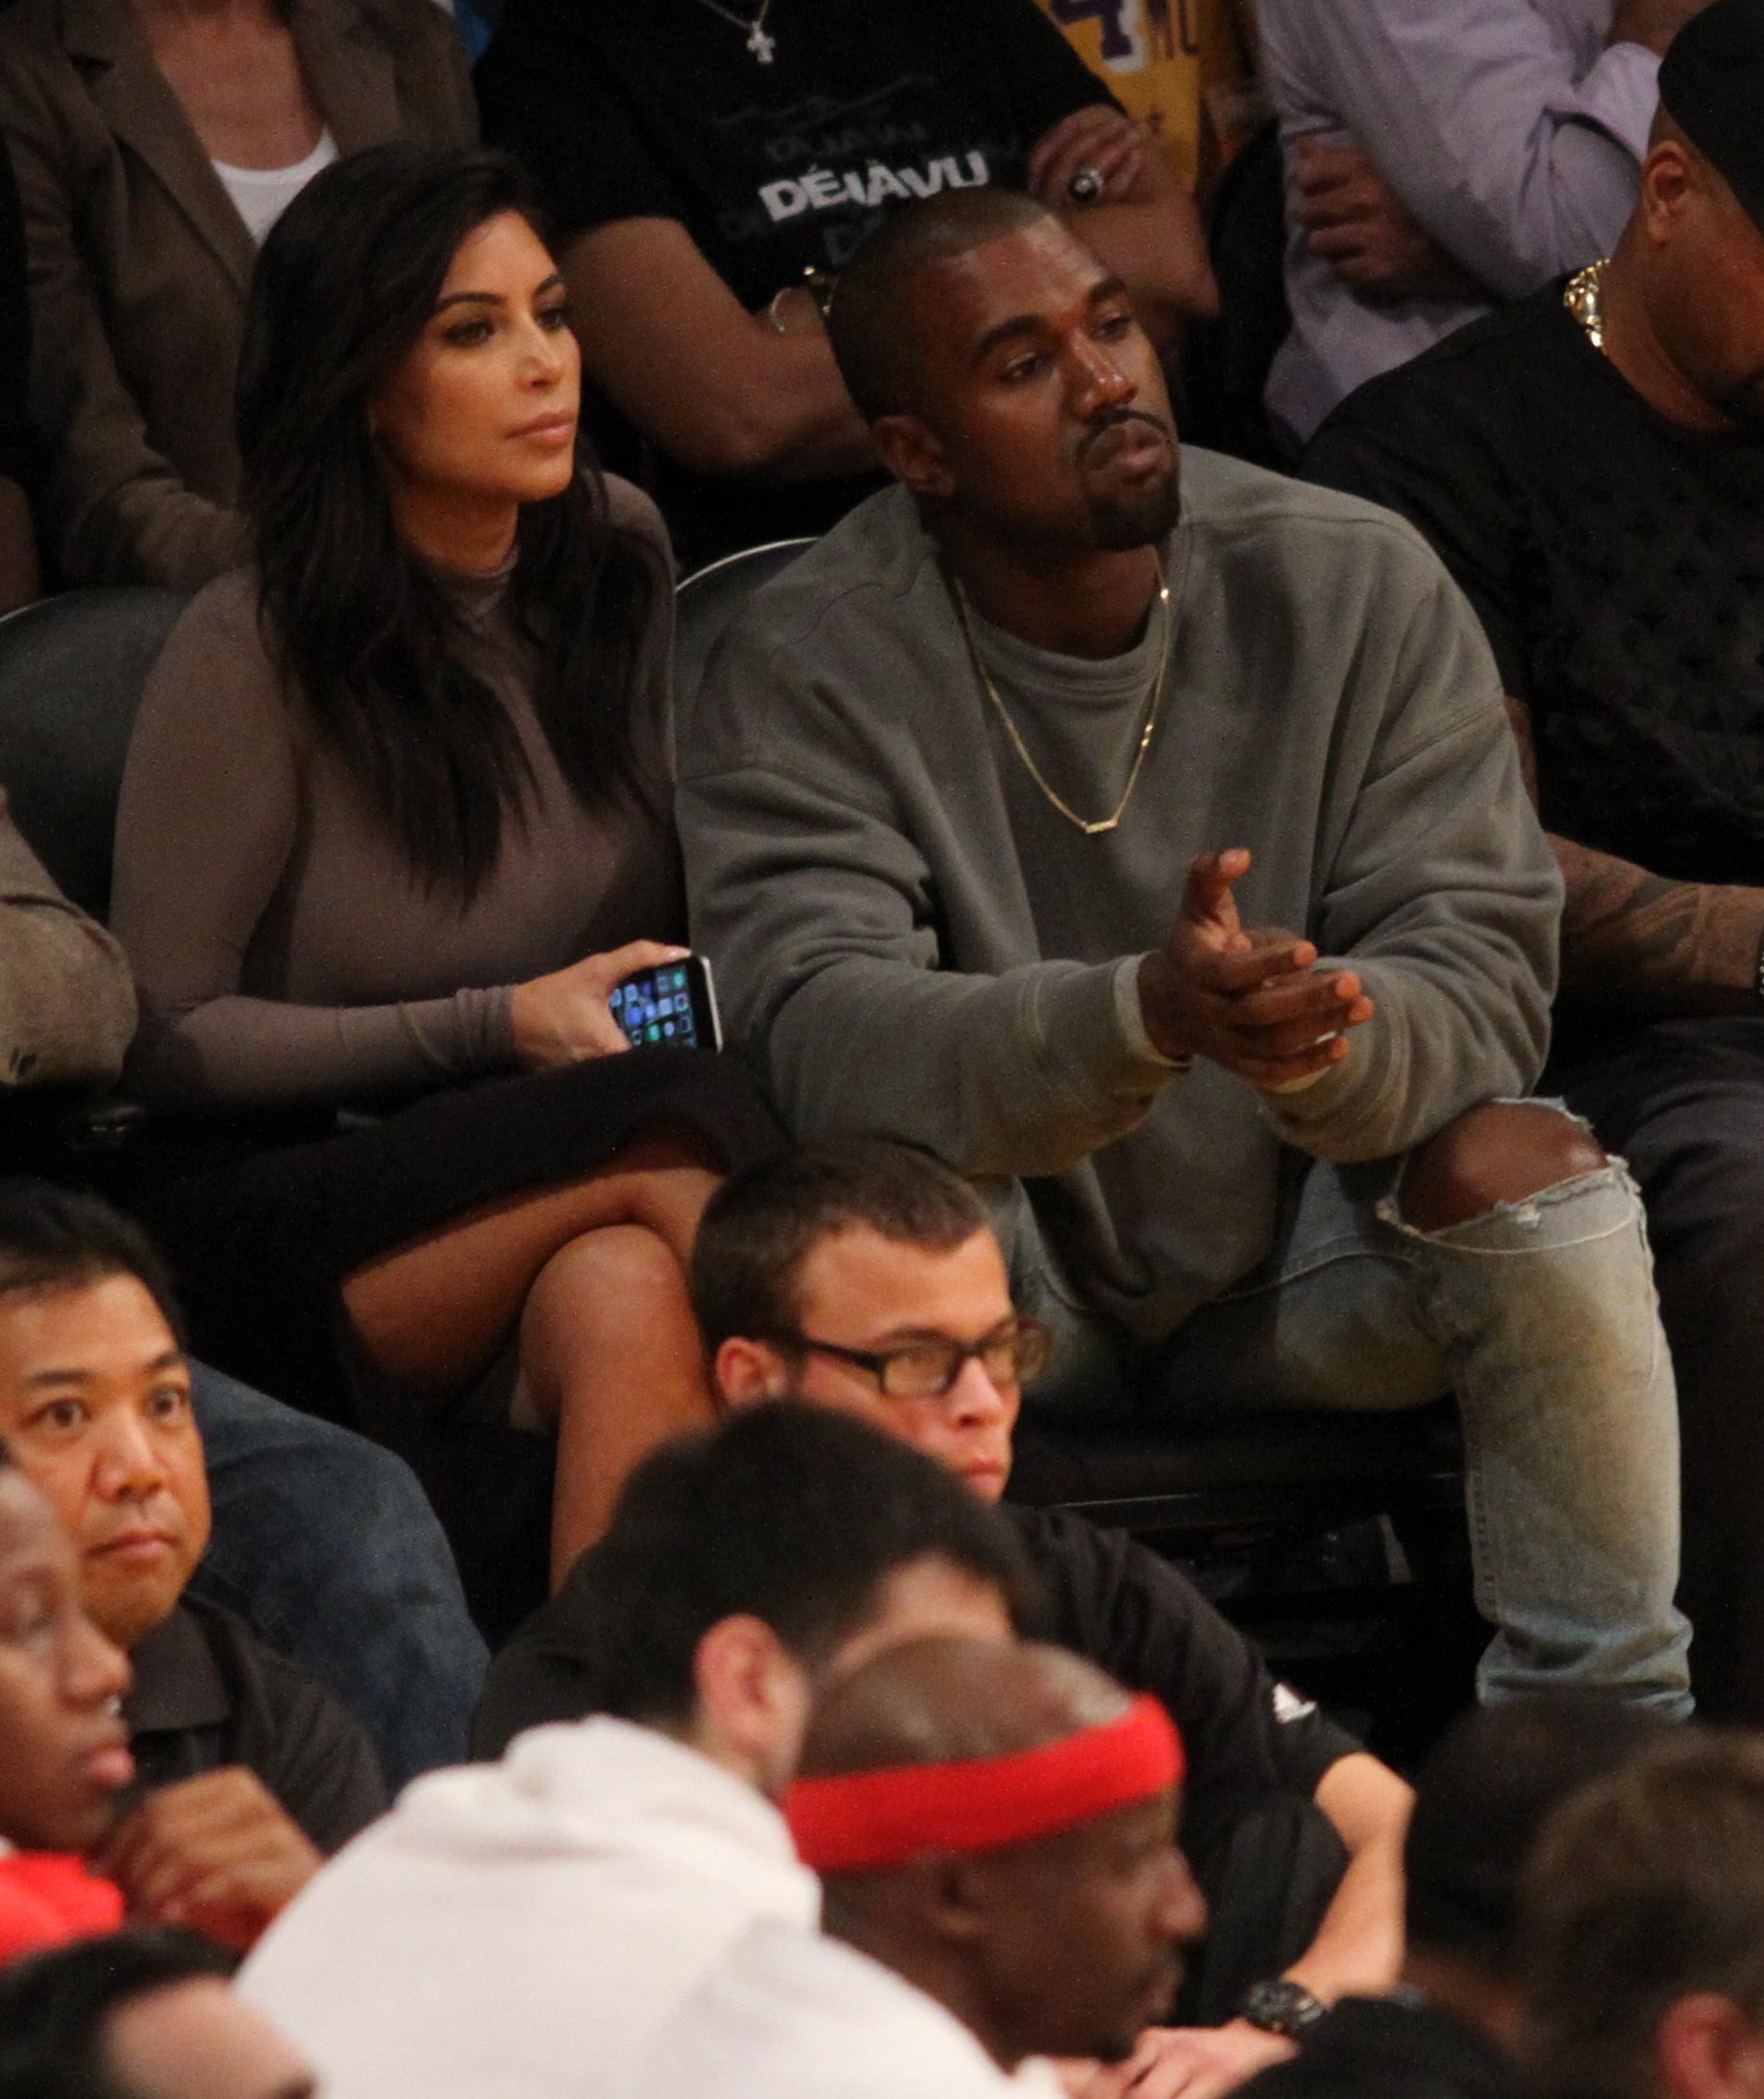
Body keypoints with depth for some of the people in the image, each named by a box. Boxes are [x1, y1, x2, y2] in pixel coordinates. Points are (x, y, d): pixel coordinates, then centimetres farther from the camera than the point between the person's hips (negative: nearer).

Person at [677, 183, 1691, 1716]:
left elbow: (1480, 964, -14)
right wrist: (1148, 1015, -47)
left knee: (1527, 1172, -26)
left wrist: (1324, 1045, -40)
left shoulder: (1361, 588, -7)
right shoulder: (806, 676, -13)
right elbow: (811, 1029, -29)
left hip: (1302, 1276, 2)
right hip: (1022, 1304, -2)